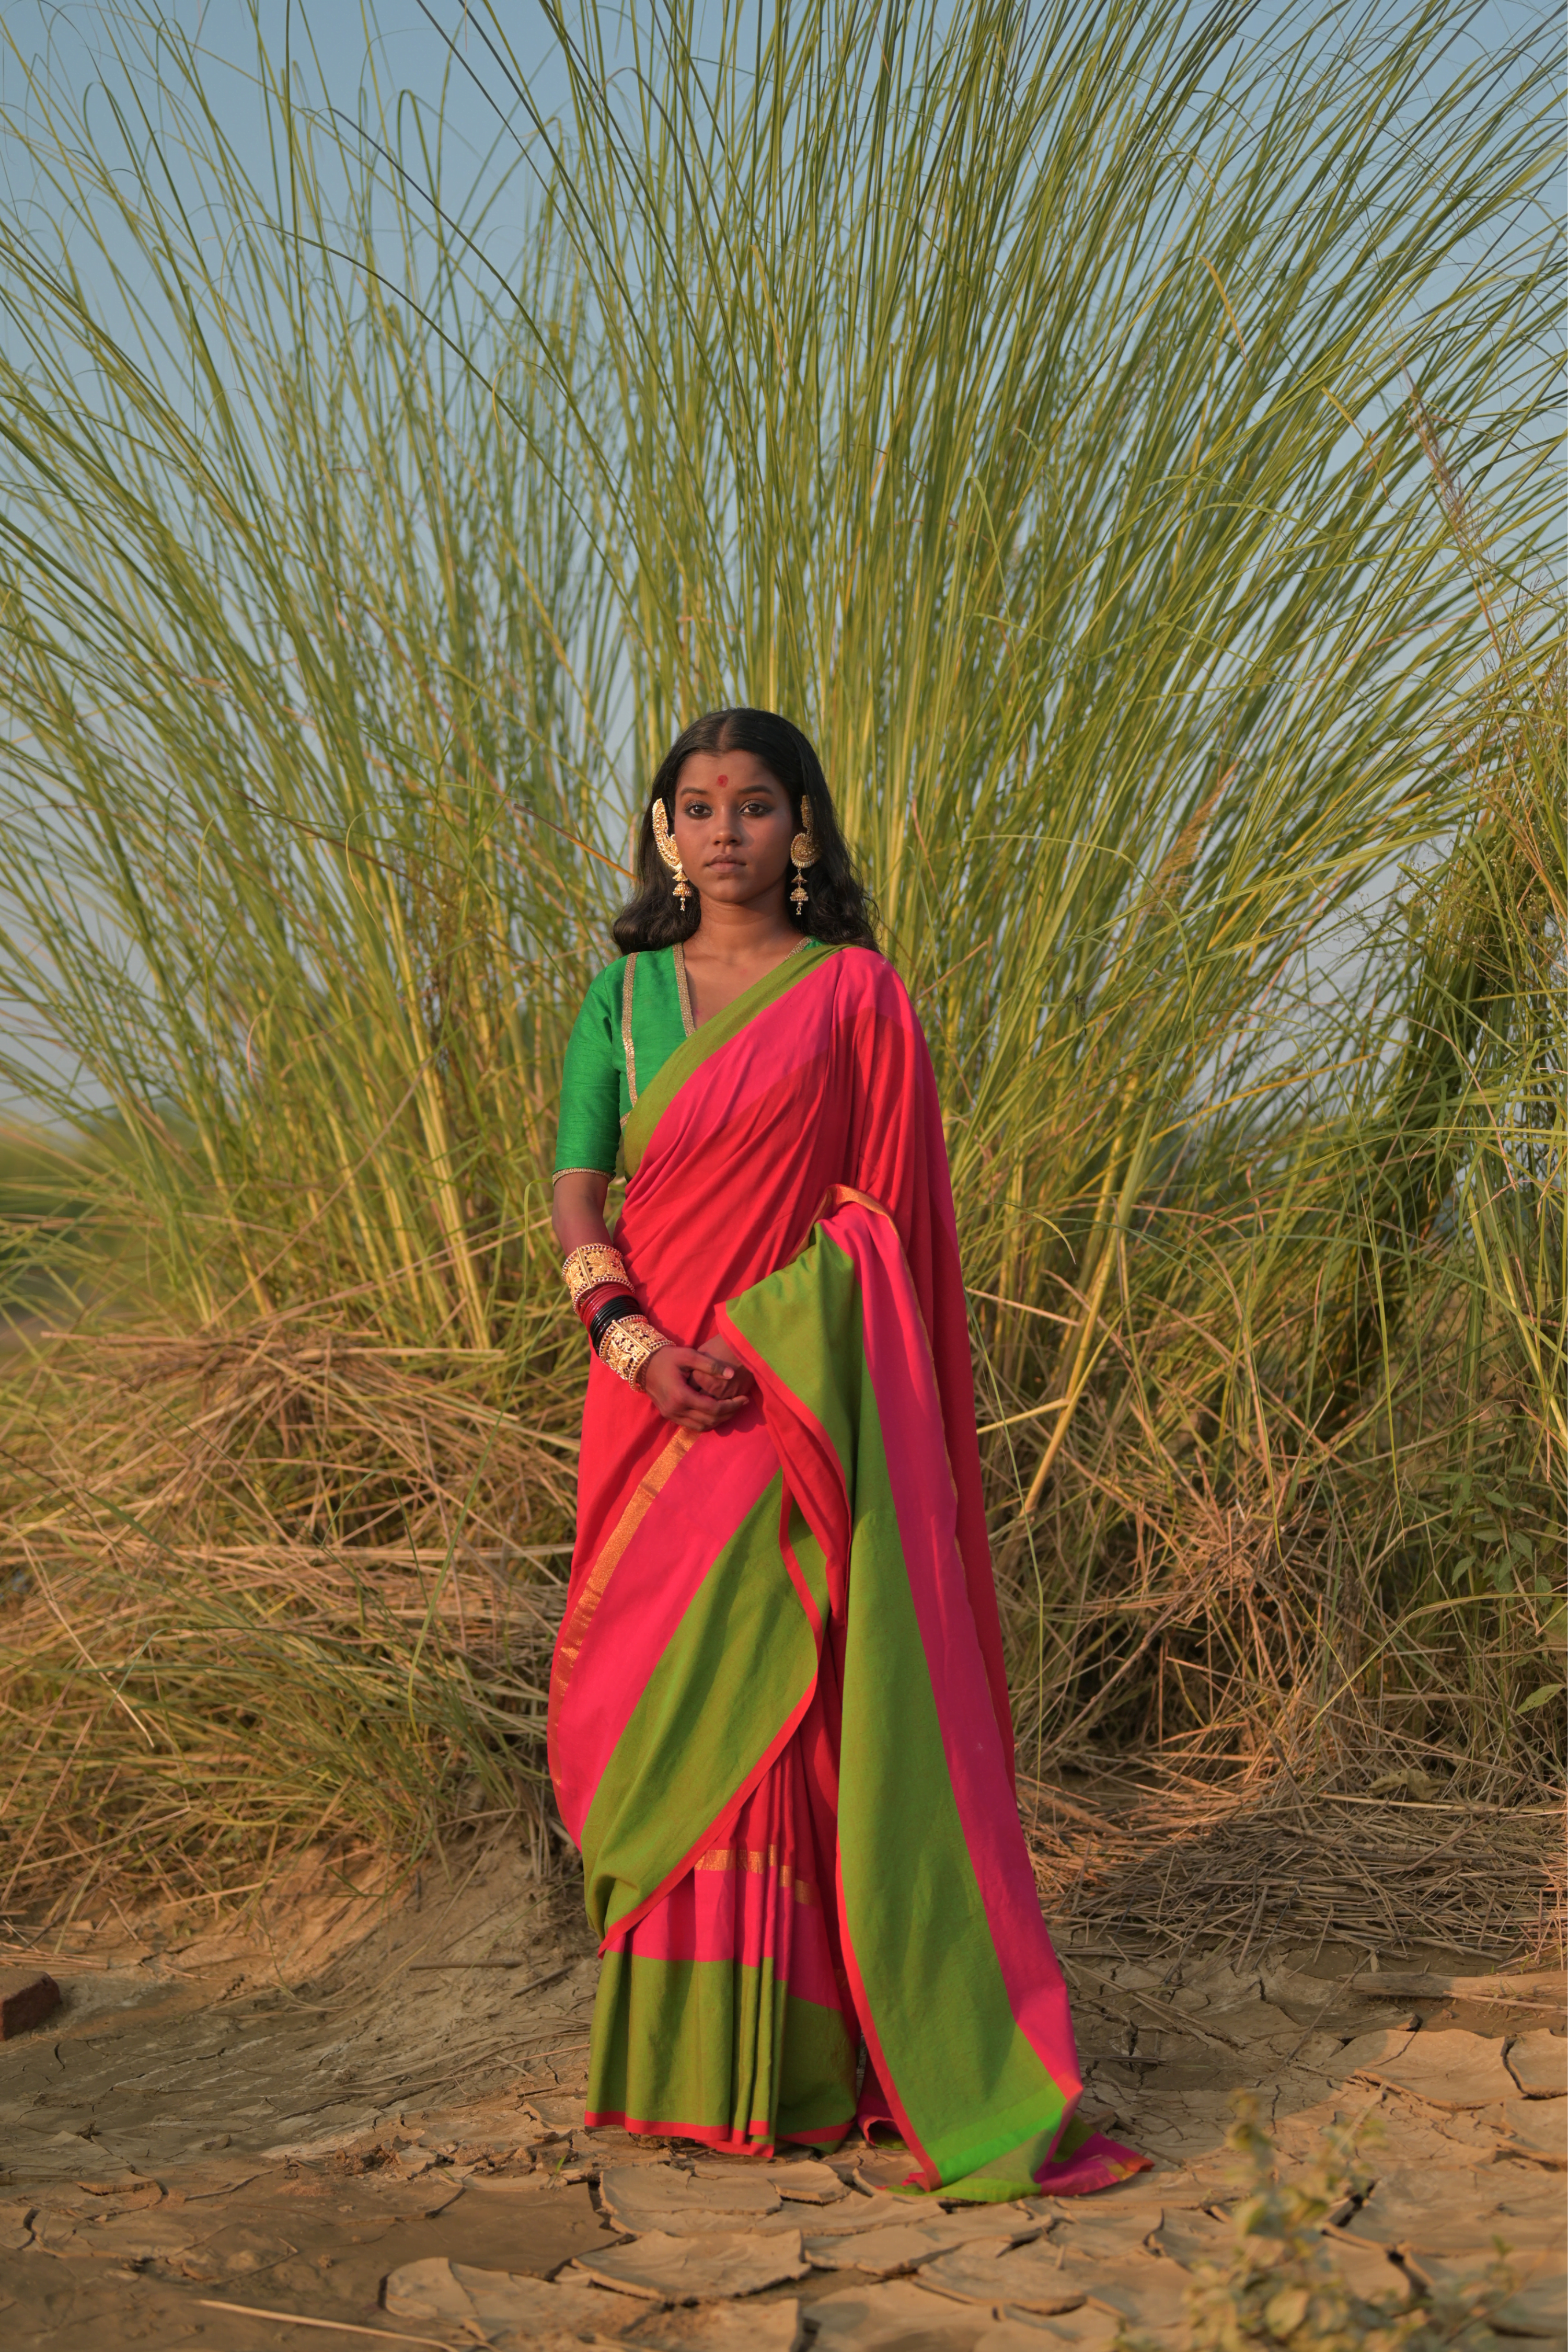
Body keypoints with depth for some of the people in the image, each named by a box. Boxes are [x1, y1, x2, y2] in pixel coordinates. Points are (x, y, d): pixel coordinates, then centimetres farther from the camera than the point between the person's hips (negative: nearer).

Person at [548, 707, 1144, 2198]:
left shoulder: (854, 993, 2)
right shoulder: (624, 993, 12)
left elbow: (883, 1208, -1)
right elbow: (576, 1197, 6)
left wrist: (761, 1345, -12)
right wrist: (639, 1341, -11)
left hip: (810, 1391, -4)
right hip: (663, 1394, 4)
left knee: (821, 1708, -5)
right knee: (666, 1719, 7)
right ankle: (685, 2060, 20)